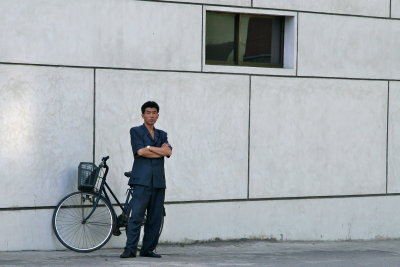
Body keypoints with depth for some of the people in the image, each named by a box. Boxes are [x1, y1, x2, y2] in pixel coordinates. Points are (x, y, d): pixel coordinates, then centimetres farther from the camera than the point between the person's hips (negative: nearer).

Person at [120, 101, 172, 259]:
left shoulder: (162, 135, 20)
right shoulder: (136, 131, 6)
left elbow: (168, 152, 1)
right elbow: (140, 151, -10)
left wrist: (149, 147, -5)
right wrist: (160, 151, -1)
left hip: (158, 181, 5)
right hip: (142, 180, -5)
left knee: (155, 219, 3)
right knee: (136, 216, -13)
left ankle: (148, 249, 8)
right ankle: (130, 249, -13)